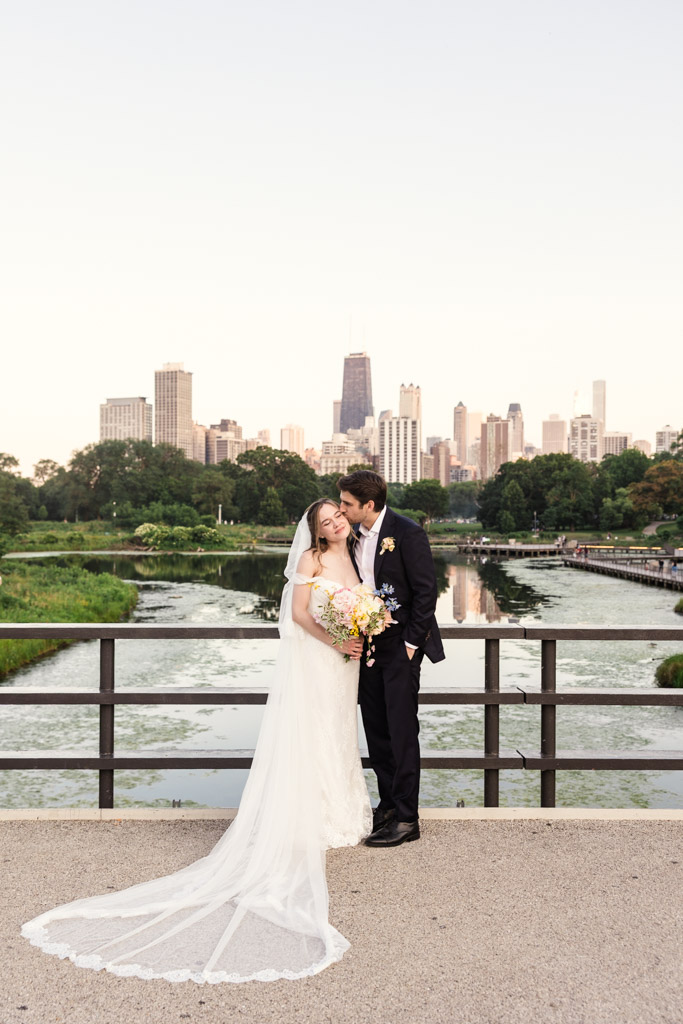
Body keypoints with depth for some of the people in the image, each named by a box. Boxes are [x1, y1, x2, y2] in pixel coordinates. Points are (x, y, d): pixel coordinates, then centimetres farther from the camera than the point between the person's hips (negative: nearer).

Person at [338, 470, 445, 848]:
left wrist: (411, 642, -13)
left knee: (402, 732, -2)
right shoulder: (353, 536, 7)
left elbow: (426, 590, -13)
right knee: (376, 731, 13)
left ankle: (406, 819, 8)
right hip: (367, 647, 7)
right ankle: (388, 805, 27)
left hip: (401, 647, -7)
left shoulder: (407, 533, -14)